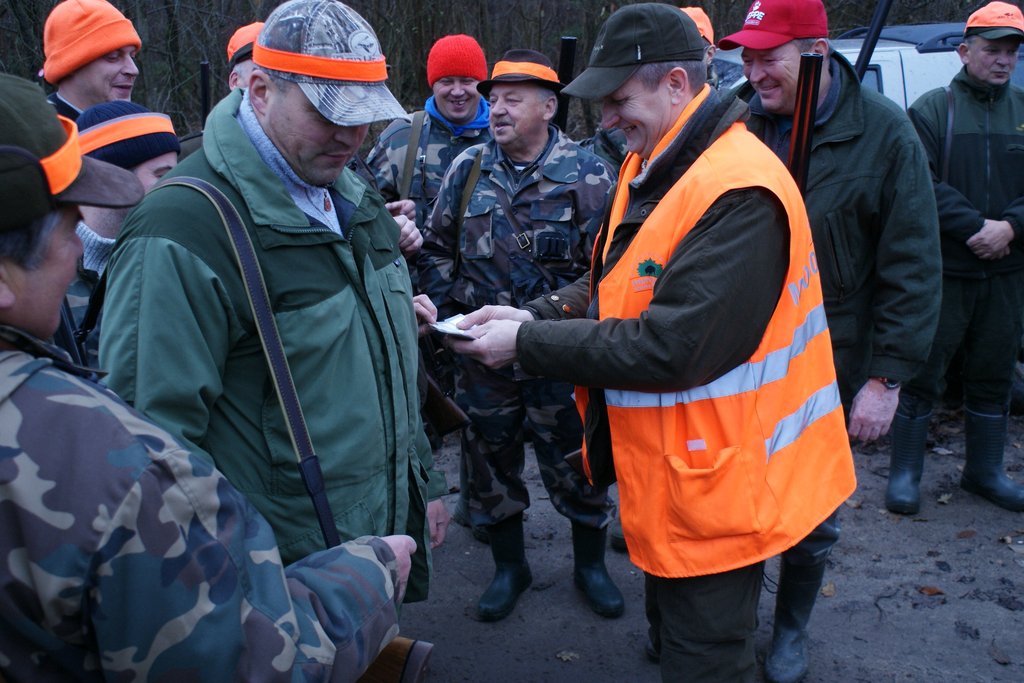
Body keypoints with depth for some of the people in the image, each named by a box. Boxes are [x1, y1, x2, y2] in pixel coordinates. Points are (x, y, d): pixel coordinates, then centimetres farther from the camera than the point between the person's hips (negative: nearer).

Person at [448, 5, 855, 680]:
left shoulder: (738, 194, -26)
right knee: (669, 627, 27)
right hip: (668, 473, 9)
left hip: (713, 485, -9)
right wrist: (532, 315, -5)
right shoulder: (651, 168, 5)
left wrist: (527, 344, -22)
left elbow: (670, 348, -30)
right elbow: (614, 283, 12)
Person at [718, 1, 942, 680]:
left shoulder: (885, 133, -10)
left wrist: (887, 376, -11)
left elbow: (913, 268, -9)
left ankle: (792, 628, 39)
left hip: (827, 366, -2)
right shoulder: (741, 127, -3)